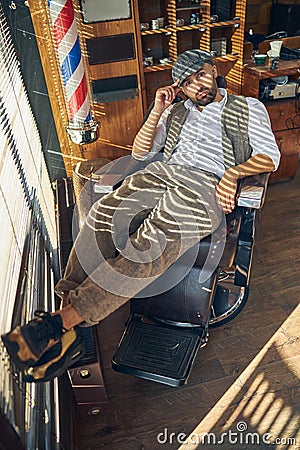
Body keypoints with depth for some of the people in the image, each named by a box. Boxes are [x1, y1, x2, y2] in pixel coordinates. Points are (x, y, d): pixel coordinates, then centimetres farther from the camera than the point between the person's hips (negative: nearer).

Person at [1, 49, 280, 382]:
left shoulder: (248, 108, 21)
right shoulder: (177, 109, 31)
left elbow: (270, 157, 10)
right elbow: (140, 152, 26)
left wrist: (233, 172, -10)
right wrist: (157, 111, 14)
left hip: (208, 186, -3)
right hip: (162, 172, 4)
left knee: (150, 243, -34)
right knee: (101, 220, -29)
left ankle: (64, 318, -33)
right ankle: (65, 334, -33)